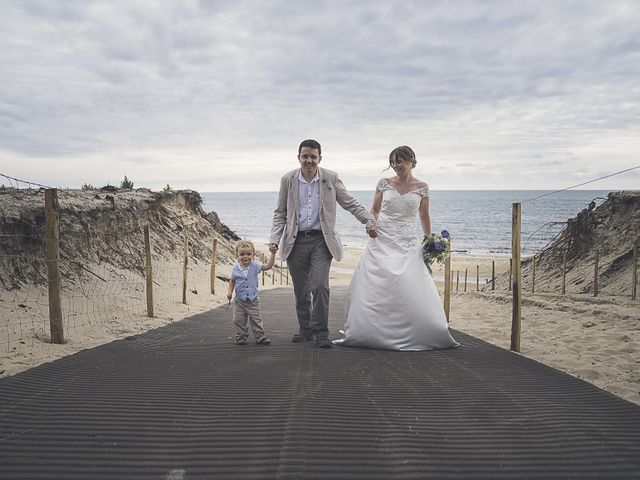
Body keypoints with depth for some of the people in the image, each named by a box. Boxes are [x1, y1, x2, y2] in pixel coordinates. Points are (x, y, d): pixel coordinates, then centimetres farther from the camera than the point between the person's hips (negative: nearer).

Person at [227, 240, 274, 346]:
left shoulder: (255, 266, -6)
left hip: (253, 300, 0)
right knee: (239, 320, 6)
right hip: (239, 300, 1)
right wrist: (230, 291, -4)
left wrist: (273, 254, -22)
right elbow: (232, 281, 8)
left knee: (256, 320, 6)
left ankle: (260, 337, 15)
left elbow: (268, 266, -15)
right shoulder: (235, 268, -4)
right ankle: (241, 337, 20)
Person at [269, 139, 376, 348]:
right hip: (296, 241, 2)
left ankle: (321, 333, 2)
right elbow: (280, 213, 9)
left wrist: (369, 220, -8)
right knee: (300, 290, 8)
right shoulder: (288, 180, 4)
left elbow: (350, 203, 5)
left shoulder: (331, 178, 1)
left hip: (321, 240, -2)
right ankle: (305, 329, 24)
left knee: (320, 286, -12)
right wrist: (275, 239, -2)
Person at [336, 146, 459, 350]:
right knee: (375, 286, -1)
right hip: (382, 241, 1)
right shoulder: (384, 183, 5)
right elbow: (374, 210, 12)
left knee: (412, 288, -8)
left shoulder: (421, 187, 5)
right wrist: (371, 223, -8)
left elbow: (424, 217, 14)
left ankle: (413, 334, 8)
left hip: (407, 243, 0)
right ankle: (370, 332, 12)